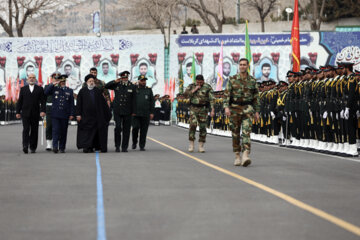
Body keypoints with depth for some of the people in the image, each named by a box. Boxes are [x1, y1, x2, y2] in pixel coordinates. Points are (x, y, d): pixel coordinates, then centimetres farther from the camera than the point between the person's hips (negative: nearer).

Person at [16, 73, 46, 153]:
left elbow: (42, 101, 1)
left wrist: (42, 111, -12)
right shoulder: (23, 89, 11)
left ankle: (33, 147, 10)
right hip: (25, 113, 0)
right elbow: (19, 101, 10)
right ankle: (25, 146, -21)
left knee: (34, 131, 3)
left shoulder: (39, 89, 8)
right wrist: (18, 112, 3)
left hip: (35, 114, 0)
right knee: (26, 129, -11)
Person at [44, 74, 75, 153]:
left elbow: (72, 104, 9)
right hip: (55, 114, -2)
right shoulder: (54, 89, 8)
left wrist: (71, 114, 2)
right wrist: (53, 84, -9)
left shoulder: (69, 91, 11)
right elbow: (46, 93, -8)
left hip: (65, 115, 2)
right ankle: (55, 147, -15)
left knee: (63, 132, 5)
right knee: (56, 130, -10)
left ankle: (62, 148, 12)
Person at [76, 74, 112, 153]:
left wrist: (108, 112, 10)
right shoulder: (82, 91, 5)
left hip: (97, 115, 2)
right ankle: (87, 147, 0)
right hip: (86, 116, -2)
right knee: (87, 131, -2)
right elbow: (79, 104, 3)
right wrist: (78, 114, -4)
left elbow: (103, 102, 11)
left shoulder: (98, 91, 9)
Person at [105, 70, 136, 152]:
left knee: (126, 129, 2)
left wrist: (133, 111, 0)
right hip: (117, 111, 0)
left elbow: (133, 100, 4)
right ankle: (117, 146, 3)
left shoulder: (132, 86, 3)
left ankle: (124, 147, 10)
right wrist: (115, 81, -9)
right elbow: (106, 86, 4)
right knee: (118, 128, -8)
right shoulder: (117, 85, 4)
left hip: (127, 111, 0)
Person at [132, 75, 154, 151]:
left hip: (146, 114, 1)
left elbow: (152, 102, 11)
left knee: (144, 130, 1)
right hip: (136, 113, -1)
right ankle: (134, 142, 11)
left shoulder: (149, 90, 11)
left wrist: (151, 113, 3)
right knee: (135, 127, -11)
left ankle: (142, 146, 9)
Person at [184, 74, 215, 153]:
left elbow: (211, 99, -5)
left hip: (203, 109, 0)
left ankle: (201, 146, 7)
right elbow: (186, 95, -3)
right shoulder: (191, 86, 7)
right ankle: (191, 144, -6)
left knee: (203, 127, 0)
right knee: (193, 124, -14)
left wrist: (212, 110, -14)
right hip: (193, 109, 1)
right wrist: (194, 90, -12)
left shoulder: (208, 87, -1)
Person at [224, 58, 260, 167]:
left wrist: (257, 111, 6)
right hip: (234, 109, 1)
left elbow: (256, 97, 10)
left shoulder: (252, 80, 5)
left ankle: (245, 156, -25)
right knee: (235, 134, 6)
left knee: (246, 132, -15)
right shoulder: (232, 79, 3)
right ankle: (237, 156, 17)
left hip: (247, 109, -1)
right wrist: (226, 107, -15)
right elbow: (226, 94, -1)